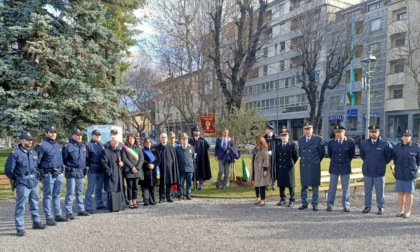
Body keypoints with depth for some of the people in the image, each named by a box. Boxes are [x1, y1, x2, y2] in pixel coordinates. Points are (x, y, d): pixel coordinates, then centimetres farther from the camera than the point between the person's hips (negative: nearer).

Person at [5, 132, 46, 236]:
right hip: (23, 184, -6)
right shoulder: (15, 153, -8)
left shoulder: (34, 153, 12)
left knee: (34, 204, 18)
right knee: (20, 206, -4)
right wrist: (14, 179, 4)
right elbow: (8, 170, -7)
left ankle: (36, 222, 31)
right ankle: (20, 228, 2)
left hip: (34, 183, 7)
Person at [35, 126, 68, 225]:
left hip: (59, 173, 7)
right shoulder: (43, 145, -10)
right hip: (48, 174, -7)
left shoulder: (59, 145, 14)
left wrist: (62, 170, 19)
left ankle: (58, 215, 24)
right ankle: (49, 218, 6)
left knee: (57, 195, 15)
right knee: (47, 196, 0)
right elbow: (36, 160, -13)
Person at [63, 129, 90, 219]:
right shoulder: (68, 146, -8)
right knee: (70, 193, -4)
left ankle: (81, 210, 23)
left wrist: (85, 167, 17)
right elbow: (63, 159, -8)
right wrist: (67, 166, -8)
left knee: (80, 192, 15)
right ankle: (69, 212, 1)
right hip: (72, 172, -7)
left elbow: (86, 158, 22)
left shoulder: (83, 146, 14)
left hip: (81, 172, 7)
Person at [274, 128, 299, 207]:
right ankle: (282, 199, 21)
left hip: (289, 168, -4)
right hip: (280, 168, 4)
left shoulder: (292, 145, -3)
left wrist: (292, 163, 7)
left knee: (291, 185, 2)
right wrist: (276, 167, 5)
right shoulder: (277, 146, 9)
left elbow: (296, 156, 1)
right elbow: (275, 157, 10)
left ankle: (292, 200, 11)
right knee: (281, 185, 9)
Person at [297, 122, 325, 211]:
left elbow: (322, 153, 1)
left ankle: (315, 204, 12)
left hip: (314, 167, -3)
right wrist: (303, 159, 13)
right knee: (304, 185, 7)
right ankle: (304, 203, 16)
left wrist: (316, 161, 8)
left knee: (315, 186, 3)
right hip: (303, 166, 4)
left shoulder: (318, 139, -5)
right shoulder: (300, 140, 8)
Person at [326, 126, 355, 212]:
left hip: (345, 167, -1)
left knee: (346, 187, 6)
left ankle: (346, 206, 15)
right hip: (334, 167, 1)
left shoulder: (350, 142, -6)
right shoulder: (331, 142, -3)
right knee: (332, 187, 5)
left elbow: (352, 154, 7)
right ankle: (330, 205, 13)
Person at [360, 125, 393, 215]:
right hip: (367, 171, 2)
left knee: (380, 191, 5)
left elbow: (389, 156, 6)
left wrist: (383, 163, 9)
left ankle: (381, 207, 17)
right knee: (368, 190, 9)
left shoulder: (385, 144, -6)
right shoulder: (364, 143, 3)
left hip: (379, 172, -2)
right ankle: (367, 206, 20)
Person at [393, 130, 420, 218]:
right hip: (399, 174, 2)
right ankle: (401, 211, 17)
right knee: (400, 193, 7)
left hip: (411, 174, -2)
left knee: (409, 193, 2)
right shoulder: (396, 147, 2)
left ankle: (408, 212, 12)